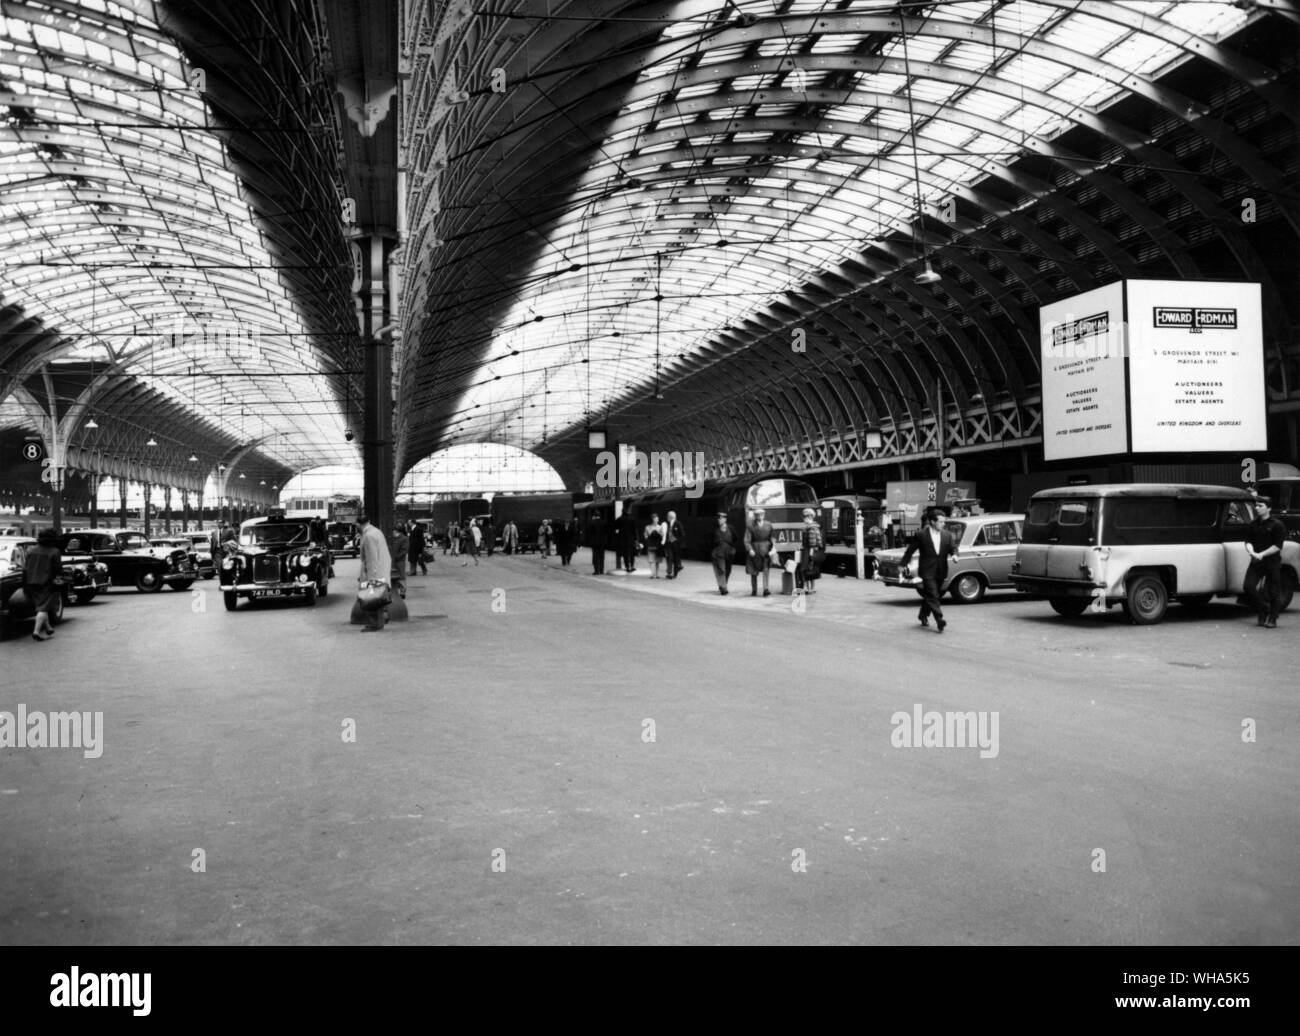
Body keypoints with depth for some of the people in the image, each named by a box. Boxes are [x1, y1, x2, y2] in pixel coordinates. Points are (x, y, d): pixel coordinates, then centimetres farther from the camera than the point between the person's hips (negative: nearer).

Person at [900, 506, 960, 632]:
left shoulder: (947, 535, 5)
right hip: (927, 571, -5)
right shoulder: (921, 535, -7)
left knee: (929, 596, 16)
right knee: (932, 596, -11)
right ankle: (939, 621, -16)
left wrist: (954, 555, -17)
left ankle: (923, 615, 35)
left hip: (940, 572, 5)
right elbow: (910, 550, 1)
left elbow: (953, 548, 7)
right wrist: (904, 564, 6)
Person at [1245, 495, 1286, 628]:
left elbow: (1277, 546, -12)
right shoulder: (1254, 524, 10)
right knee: (1248, 587, -7)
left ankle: (1272, 620, 12)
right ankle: (1262, 612, 12)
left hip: (1272, 562, -5)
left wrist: (1262, 554, -19)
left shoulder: (1277, 525, -7)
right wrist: (1251, 551, -13)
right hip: (1256, 562, 5)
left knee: (1273, 592, 2)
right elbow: (1248, 541, 8)